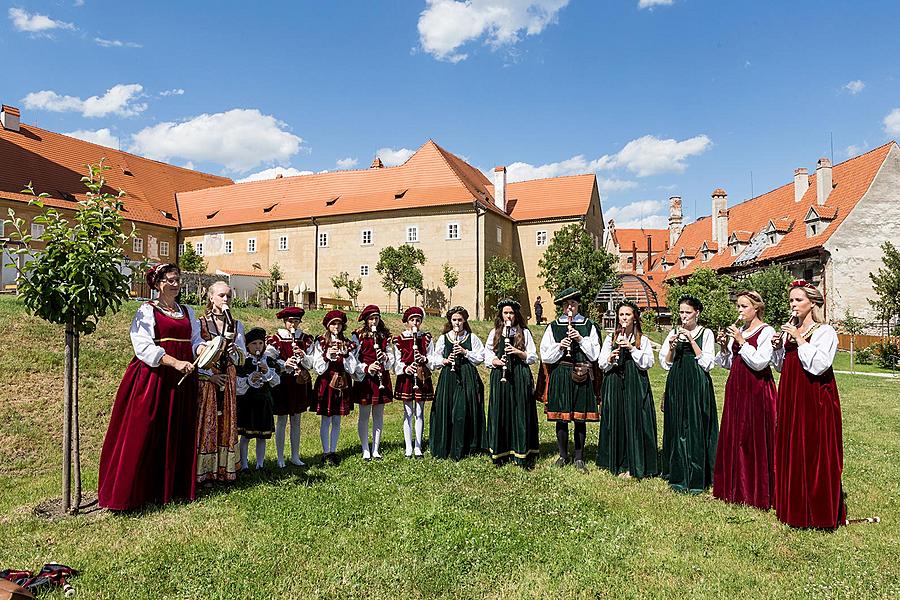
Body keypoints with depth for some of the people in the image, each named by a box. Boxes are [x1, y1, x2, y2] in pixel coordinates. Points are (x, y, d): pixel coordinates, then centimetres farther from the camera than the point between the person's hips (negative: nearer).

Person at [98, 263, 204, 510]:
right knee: (144, 435, -2)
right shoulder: (147, 311, -1)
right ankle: (136, 490, 9)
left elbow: (196, 340, 11)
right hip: (152, 377, -5)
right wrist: (175, 362, -22)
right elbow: (144, 346, -12)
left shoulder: (187, 312, 16)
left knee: (179, 434, 8)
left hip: (182, 379, 5)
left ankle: (174, 487, 19)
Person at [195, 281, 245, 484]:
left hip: (228, 380, 3)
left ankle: (223, 469, 12)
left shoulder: (236, 325, 10)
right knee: (205, 423, -2)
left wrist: (232, 346, -13)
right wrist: (210, 375, -12)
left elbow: (242, 358, 7)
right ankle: (203, 471, 6)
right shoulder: (199, 323, 0)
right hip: (205, 379, -3)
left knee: (226, 422, 5)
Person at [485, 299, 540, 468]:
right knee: (500, 413, 1)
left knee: (521, 413, -2)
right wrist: (496, 361, -9)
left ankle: (521, 453, 4)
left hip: (520, 377, -1)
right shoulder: (494, 333, 12)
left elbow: (533, 357, 5)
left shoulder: (524, 332, 7)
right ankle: (500, 452, 11)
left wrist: (518, 352, -12)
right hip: (500, 376, 1)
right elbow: (487, 357, 12)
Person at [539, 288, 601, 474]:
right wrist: (560, 347, -13)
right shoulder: (553, 327, 5)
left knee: (580, 418, 5)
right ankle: (563, 455, 22)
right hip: (560, 375, 0)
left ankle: (579, 458, 18)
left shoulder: (588, 325, 6)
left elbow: (594, 355, 3)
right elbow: (545, 356, 3)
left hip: (581, 376, 0)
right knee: (561, 416, 5)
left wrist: (581, 340, -10)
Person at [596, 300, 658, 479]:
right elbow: (602, 364, 8)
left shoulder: (643, 339, 6)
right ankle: (616, 463, 15)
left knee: (635, 422, -3)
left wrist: (632, 348, -13)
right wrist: (610, 359, -13)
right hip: (614, 385, 2)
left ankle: (632, 466, 6)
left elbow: (648, 363, -3)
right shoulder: (611, 338, 10)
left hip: (636, 384, -2)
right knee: (616, 422, 3)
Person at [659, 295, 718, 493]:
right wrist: (672, 346, -8)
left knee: (696, 428, -4)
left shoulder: (706, 333, 1)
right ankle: (678, 475, 14)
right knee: (677, 428, 5)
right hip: (676, 384, 3)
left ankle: (696, 478, 4)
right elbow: (664, 363, 9)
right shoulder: (674, 332, 10)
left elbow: (707, 363, -8)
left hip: (697, 385, -3)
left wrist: (692, 341, -13)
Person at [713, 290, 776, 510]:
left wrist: (741, 341, -16)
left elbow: (759, 362, -18)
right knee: (734, 436, 10)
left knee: (755, 438, -3)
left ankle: (758, 492, 9)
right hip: (736, 387, 7)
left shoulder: (766, 332, -7)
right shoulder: (737, 330, 12)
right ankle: (735, 488, 21)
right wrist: (724, 347, -4)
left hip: (756, 389, -7)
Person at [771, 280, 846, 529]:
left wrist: (800, 340, -18)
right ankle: (793, 507, 21)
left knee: (815, 452, -2)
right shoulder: (789, 330, 11)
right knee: (790, 451, 10)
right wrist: (778, 347, -2)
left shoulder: (825, 331, -7)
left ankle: (820, 512, 9)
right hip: (790, 396, 6)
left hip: (815, 399, -6)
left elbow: (818, 365, -20)